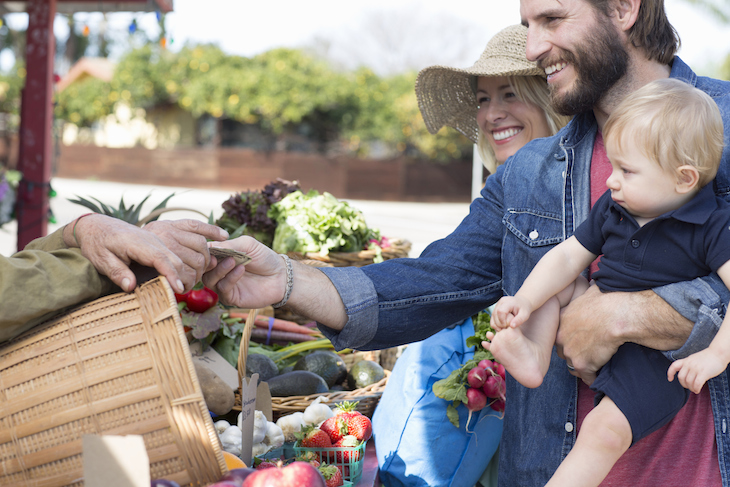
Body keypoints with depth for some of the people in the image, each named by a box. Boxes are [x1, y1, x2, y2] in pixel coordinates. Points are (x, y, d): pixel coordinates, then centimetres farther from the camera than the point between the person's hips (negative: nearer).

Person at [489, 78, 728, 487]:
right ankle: (534, 355, -9)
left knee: (606, 430, -26)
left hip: (659, 355, -7)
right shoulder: (611, 209, 3)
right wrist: (524, 301, -9)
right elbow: (568, 257, 6)